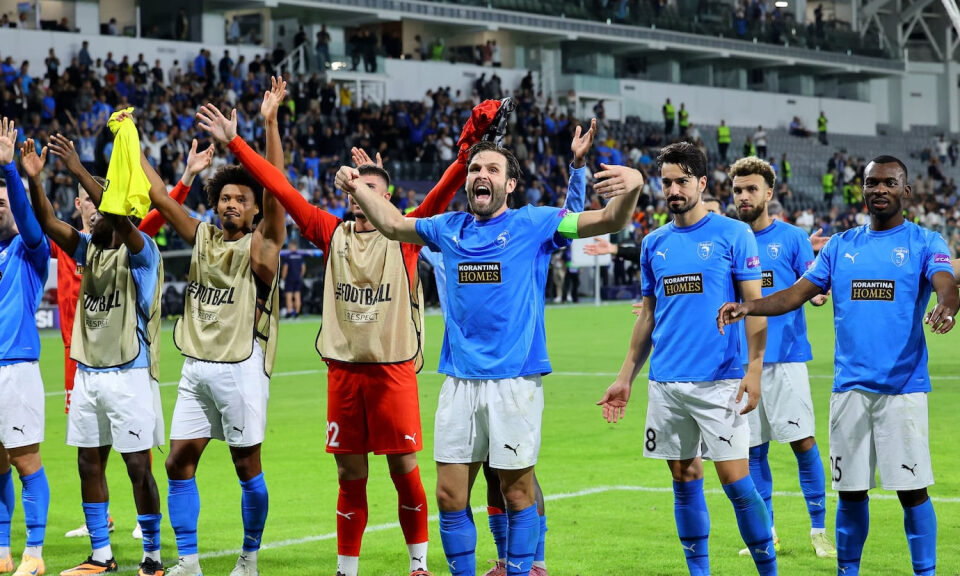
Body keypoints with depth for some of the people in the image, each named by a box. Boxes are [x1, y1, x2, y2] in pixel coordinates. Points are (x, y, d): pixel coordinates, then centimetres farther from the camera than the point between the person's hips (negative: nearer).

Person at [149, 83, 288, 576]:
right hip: (197, 366, 5)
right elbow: (159, 198, 9)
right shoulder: (203, 238, 11)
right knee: (179, 462, 2)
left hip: (241, 367, -5)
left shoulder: (261, 247, -3)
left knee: (247, 467, 2)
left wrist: (268, 123, -25)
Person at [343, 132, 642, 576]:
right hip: (459, 380, 4)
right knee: (450, 495, 5)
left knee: (517, 491, 3)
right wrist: (357, 188, 16)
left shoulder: (534, 224, 0)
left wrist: (631, 189, -26)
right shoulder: (449, 228, 12)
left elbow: (609, 221, -6)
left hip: (515, 381, -4)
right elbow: (393, 224, 28)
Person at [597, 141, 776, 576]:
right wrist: (625, 377, 14)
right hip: (665, 384, 5)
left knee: (735, 479, -7)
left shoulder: (733, 234, -2)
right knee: (684, 479, 9)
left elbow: (755, 304, -4)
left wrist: (754, 368, -14)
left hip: (719, 381, -5)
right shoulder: (654, 243, 12)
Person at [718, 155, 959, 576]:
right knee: (850, 489, 8)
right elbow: (797, 294, 9)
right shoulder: (841, 245, 13)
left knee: (912, 488, -4)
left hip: (903, 387, -3)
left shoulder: (924, 243, 1)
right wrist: (748, 307, -7)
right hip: (850, 386, 4)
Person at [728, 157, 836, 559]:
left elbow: (815, 291, -2)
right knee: (753, 448, 6)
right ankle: (766, 532, 17)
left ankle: (819, 529, 7)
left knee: (803, 441, -5)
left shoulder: (792, 238, 1)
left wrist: (819, 295, -24)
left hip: (786, 356, -3)